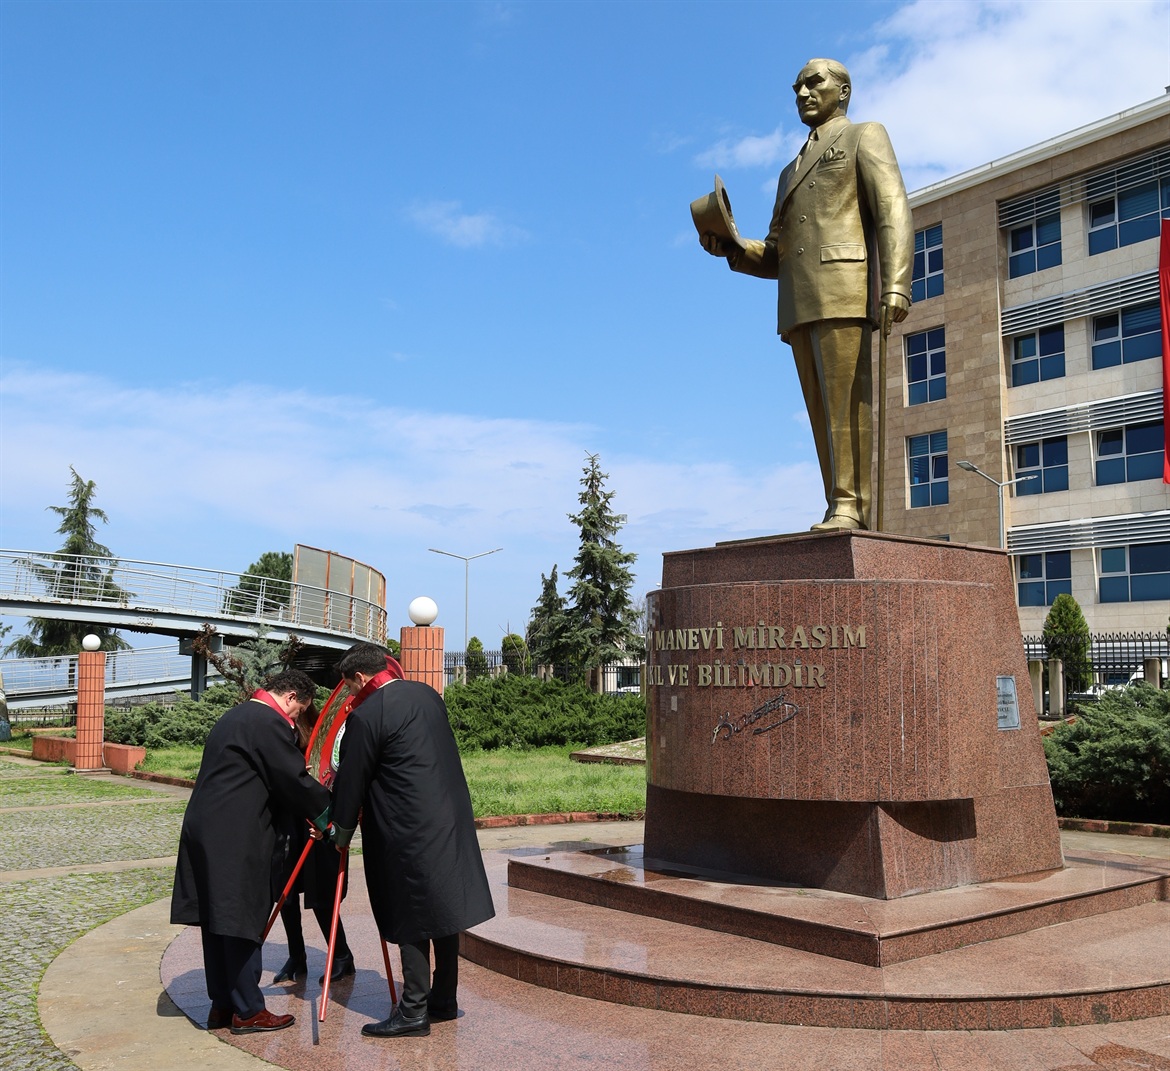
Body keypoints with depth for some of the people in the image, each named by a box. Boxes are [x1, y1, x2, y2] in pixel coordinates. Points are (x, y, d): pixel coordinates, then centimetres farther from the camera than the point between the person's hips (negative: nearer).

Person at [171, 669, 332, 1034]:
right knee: (242, 921, -2)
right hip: (236, 839, -10)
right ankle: (247, 1011, 6)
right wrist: (330, 811, 3)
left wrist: (308, 814, 19)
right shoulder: (270, 723, -12)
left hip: (205, 832, 10)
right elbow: (294, 780, -12)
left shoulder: (233, 717, 19)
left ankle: (221, 1004, 22)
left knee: (218, 919, 14)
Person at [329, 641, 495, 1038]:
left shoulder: (365, 716, -13)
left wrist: (341, 832, 10)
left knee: (411, 919, 1)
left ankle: (414, 1012, 8)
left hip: (410, 831, -8)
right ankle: (444, 1000, 26)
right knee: (442, 908, 15)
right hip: (452, 819, 8)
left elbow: (352, 780, -5)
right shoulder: (427, 694, 9)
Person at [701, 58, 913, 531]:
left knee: (847, 403, -14)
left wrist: (896, 286, -19)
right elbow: (774, 258, 26)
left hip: (844, 289, -6)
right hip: (800, 305, 7)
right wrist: (730, 248, 5)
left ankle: (850, 510, -16)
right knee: (824, 412, -1)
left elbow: (894, 213, -3)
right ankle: (842, 514, -3)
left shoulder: (865, 136, 13)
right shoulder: (792, 172, 34)